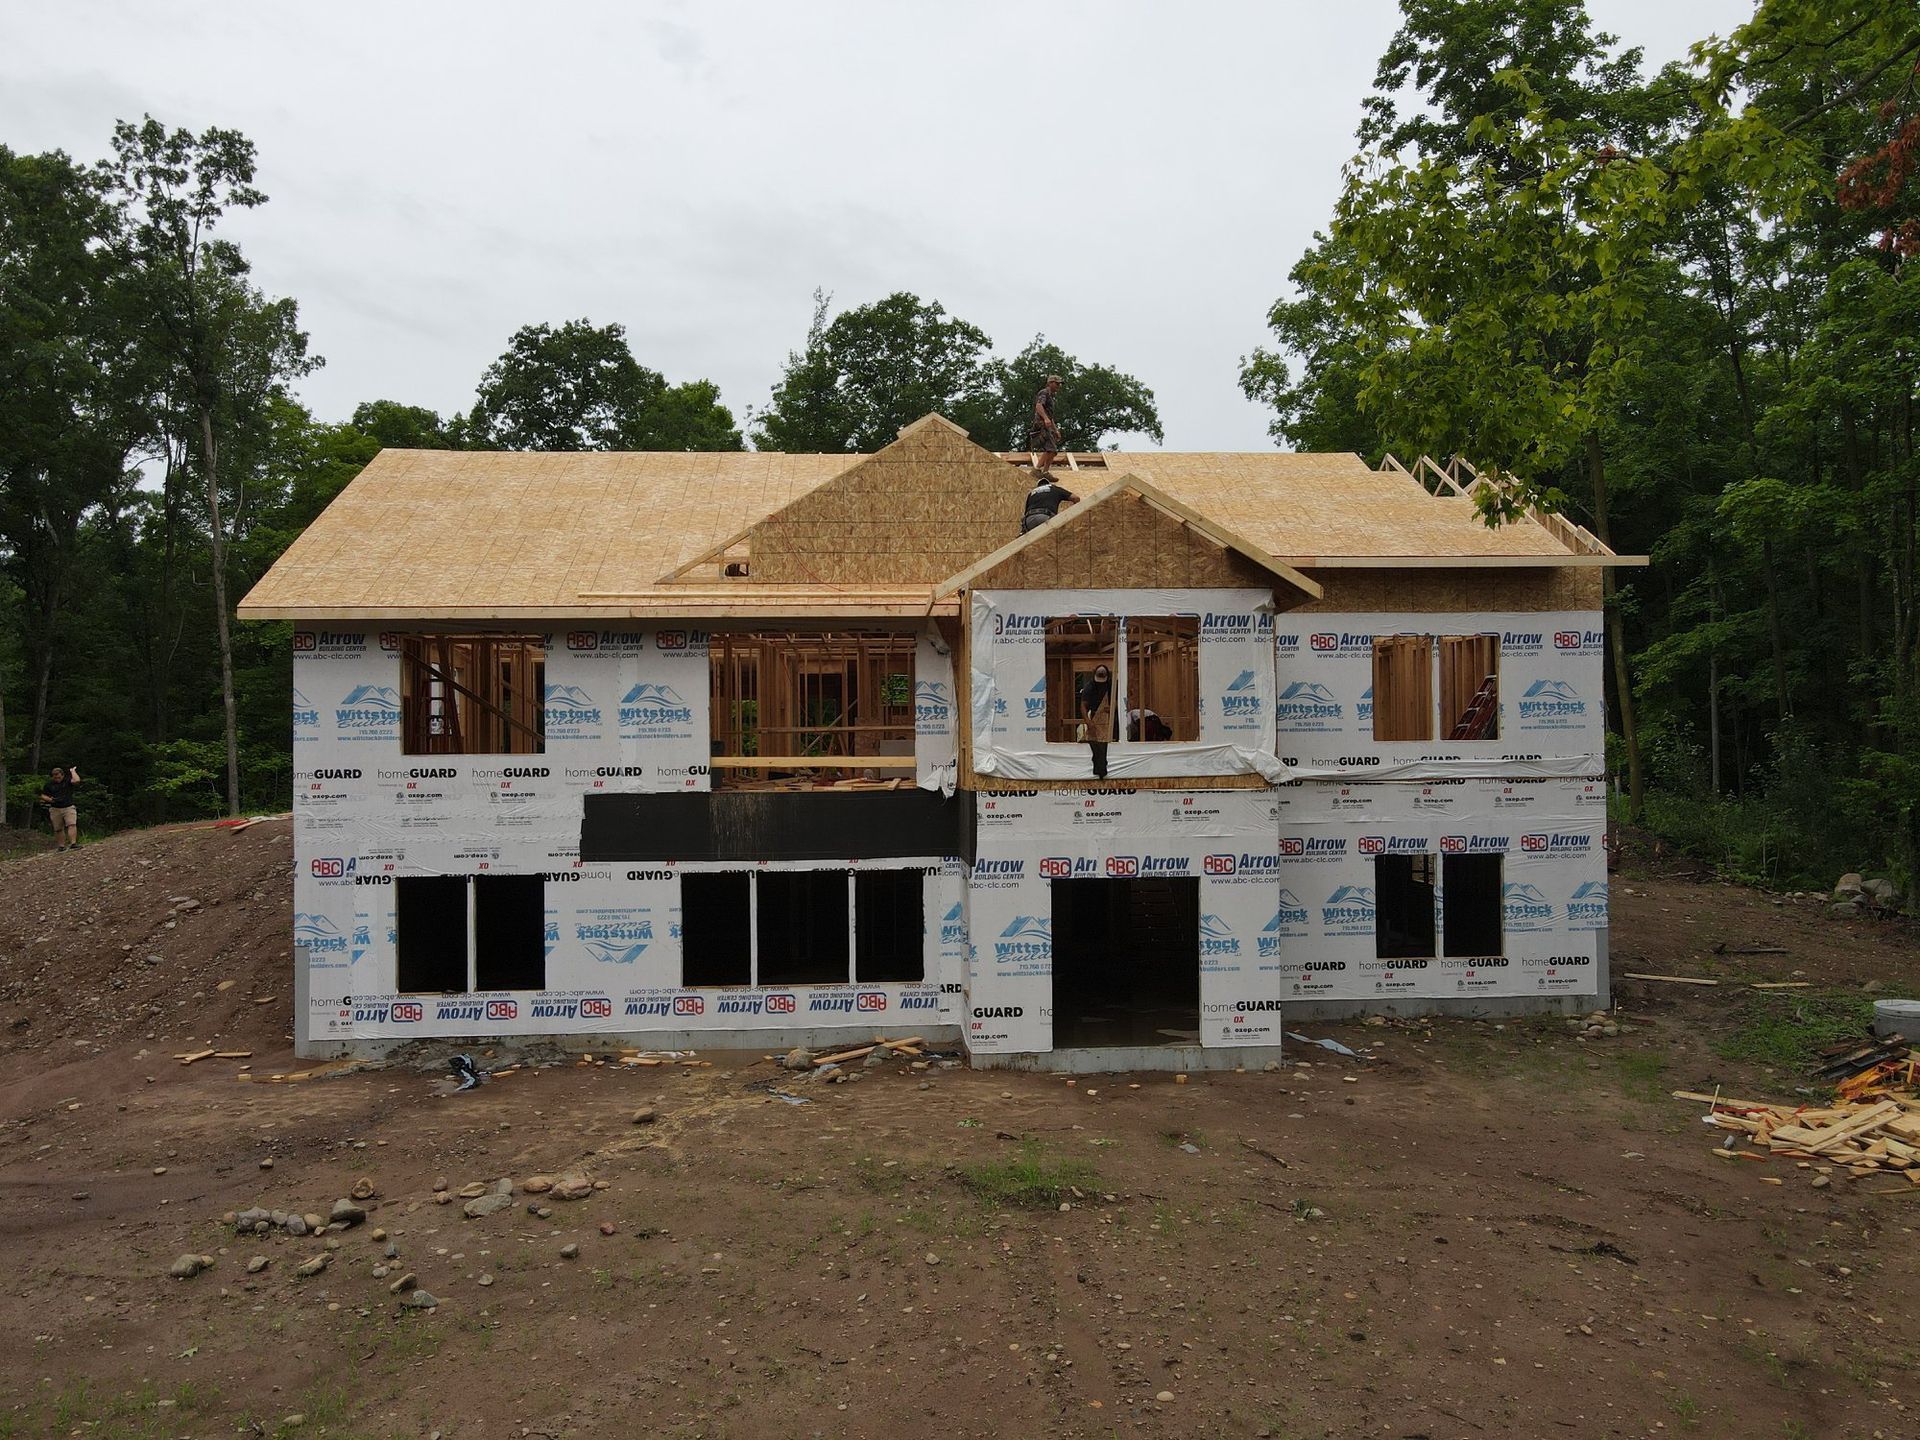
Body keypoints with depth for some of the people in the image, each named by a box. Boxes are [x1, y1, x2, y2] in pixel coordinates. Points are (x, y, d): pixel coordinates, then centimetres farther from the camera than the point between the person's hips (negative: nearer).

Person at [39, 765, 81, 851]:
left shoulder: (67, 780, 1)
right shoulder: (49, 784, 8)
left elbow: (76, 780, -20)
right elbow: (43, 796, 13)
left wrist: (73, 771, -6)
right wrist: (50, 799, -7)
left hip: (68, 807, -3)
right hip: (55, 809, 3)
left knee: (72, 824, -21)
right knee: (58, 829, 7)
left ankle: (73, 843, -29)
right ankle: (61, 846, 14)